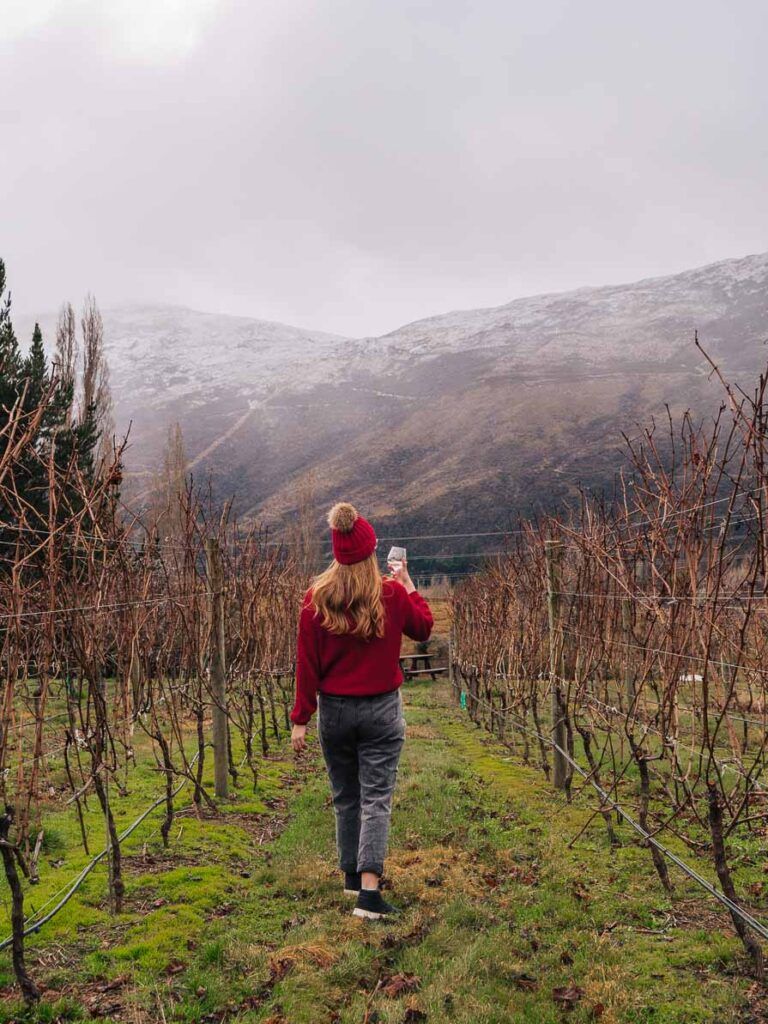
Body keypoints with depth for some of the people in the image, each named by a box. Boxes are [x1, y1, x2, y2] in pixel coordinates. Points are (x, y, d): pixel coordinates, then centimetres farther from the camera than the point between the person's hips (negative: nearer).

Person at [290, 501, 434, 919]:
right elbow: (423, 628, 11)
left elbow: (307, 663, -5)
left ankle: (352, 875, 31)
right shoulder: (393, 594, -9)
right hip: (381, 710, -1)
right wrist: (408, 584, 19)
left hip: (334, 711, 2)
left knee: (345, 797, 17)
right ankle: (369, 891, -8)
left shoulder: (316, 599, -7)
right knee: (376, 798, 1)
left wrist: (300, 719, 1)